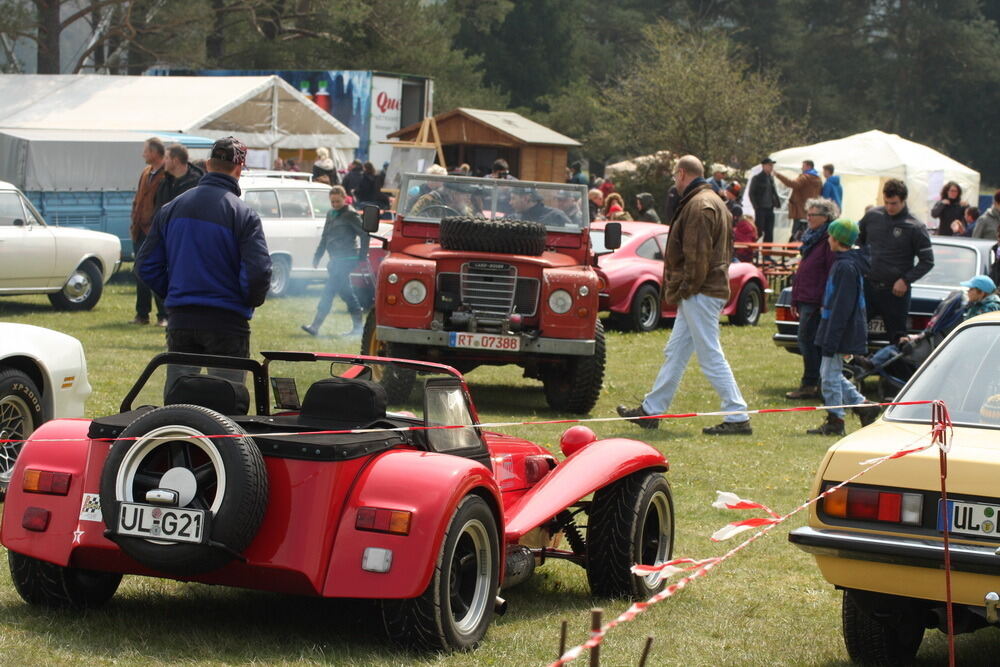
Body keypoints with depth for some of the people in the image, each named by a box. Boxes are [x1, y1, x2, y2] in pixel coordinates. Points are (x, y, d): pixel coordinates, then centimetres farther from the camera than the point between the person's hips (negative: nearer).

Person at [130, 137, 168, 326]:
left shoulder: (167, 175, -11)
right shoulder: (145, 173, 15)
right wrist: (134, 224, 11)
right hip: (141, 232, 8)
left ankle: (164, 316, 4)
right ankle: (142, 314, 17)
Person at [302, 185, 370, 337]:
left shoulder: (350, 214, -8)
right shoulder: (330, 214, 16)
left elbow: (364, 234, -10)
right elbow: (325, 237, 23)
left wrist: (362, 256, -14)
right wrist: (318, 256, 17)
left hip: (345, 259, -9)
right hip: (336, 259, 9)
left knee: (329, 291, -11)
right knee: (345, 291, 12)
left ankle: (315, 326, -13)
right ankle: (358, 325, 18)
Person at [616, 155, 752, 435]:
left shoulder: (699, 205, -15)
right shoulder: (712, 201, 17)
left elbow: (697, 254, -22)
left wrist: (685, 289, -15)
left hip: (700, 294, -11)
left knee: (711, 357, -7)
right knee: (675, 352, 15)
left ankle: (737, 417, -6)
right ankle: (651, 411, 23)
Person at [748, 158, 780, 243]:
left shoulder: (771, 178, 14)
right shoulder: (757, 178, -5)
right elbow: (751, 193, -6)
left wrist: (777, 202, 4)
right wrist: (756, 206, -13)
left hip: (770, 209, 7)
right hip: (761, 209, -7)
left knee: (769, 233, 6)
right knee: (759, 232, -9)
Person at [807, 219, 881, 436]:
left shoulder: (845, 267, -19)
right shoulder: (845, 263, 13)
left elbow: (842, 306, -22)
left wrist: (830, 340, -22)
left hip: (841, 330, -10)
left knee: (830, 373, -3)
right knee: (831, 373, 15)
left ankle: (835, 421, 4)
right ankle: (864, 406, 18)